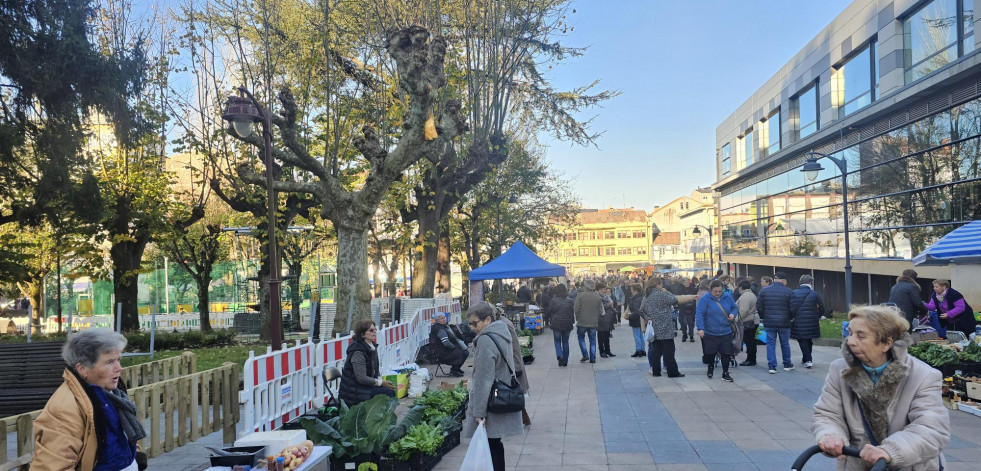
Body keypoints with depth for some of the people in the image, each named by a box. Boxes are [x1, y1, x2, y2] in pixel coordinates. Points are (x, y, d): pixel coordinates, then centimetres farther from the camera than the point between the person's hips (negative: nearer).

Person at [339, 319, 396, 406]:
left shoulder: (372, 346, 7)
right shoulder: (358, 352, -21)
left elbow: (375, 369, 17)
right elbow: (361, 378, -24)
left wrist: (379, 379, -3)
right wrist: (381, 382, -20)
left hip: (366, 386, 9)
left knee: (391, 390, -7)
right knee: (387, 393, -20)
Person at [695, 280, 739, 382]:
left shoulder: (727, 297, 3)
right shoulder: (704, 299, -11)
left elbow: (735, 307, 17)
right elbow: (699, 314, -16)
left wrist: (733, 314, -6)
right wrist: (700, 328, -25)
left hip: (726, 332, 3)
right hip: (710, 333, -3)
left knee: (726, 353, 2)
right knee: (711, 353, 10)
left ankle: (725, 373, 16)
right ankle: (711, 368, 38)